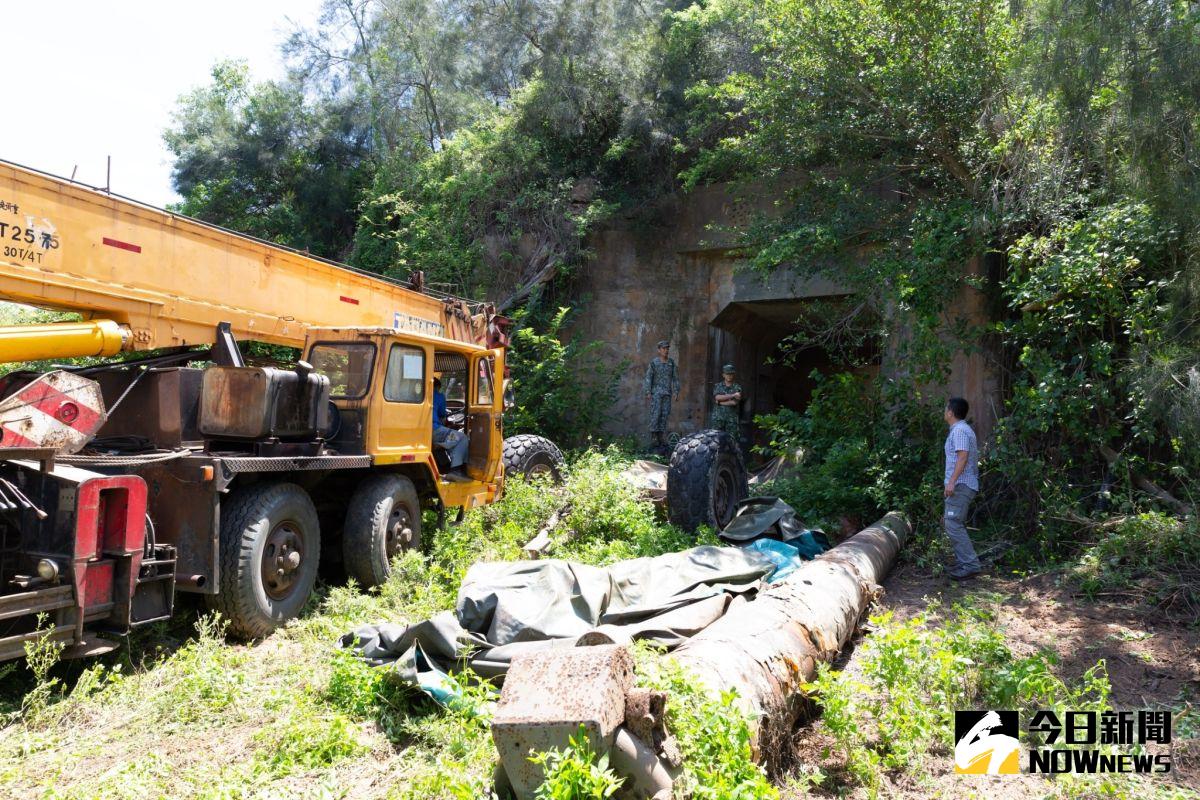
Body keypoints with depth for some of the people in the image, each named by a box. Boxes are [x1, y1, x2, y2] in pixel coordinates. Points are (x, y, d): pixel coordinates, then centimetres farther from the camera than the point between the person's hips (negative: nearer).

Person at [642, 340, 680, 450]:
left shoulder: (671, 362, 6)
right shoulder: (654, 362, -5)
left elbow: (675, 377, 9)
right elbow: (648, 377, -6)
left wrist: (676, 392, 1)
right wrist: (648, 393, -12)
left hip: (667, 393, 4)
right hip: (656, 392, -4)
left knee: (664, 415, 3)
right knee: (655, 414, -8)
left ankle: (661, 438, 8)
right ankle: (653, 438, -5)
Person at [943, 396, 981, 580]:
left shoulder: (959, 430, -12)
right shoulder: (963, 429, 21)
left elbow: (963, 456, -22)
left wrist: (951, 481, -28)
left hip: (960, 484, -11)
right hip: (962, 485, 11)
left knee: (953, 525, -14)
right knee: (957, 525, 14)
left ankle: (970, 565, -15)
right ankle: (963, 564, 17)